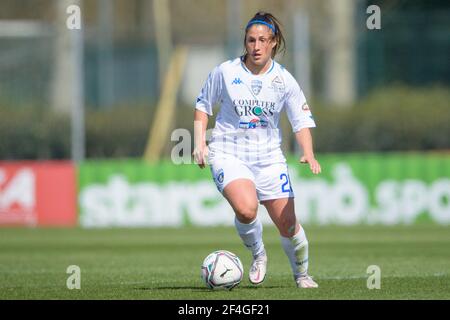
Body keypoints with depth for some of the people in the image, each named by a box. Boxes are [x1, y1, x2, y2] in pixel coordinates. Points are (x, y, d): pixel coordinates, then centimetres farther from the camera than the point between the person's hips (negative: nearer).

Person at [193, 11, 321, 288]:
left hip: (269, 156, 2)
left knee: (288, 224, 1)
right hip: (229, 154, -2)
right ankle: (258, 254, 2)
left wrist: (309, 154, -16)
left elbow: (302, 121, 1)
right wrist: (200, 142, -2)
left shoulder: (284, 80, -1)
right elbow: (203, 105, 10)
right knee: (246, 209, -30)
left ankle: (301, 274, 30)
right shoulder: (225, 72, -5)